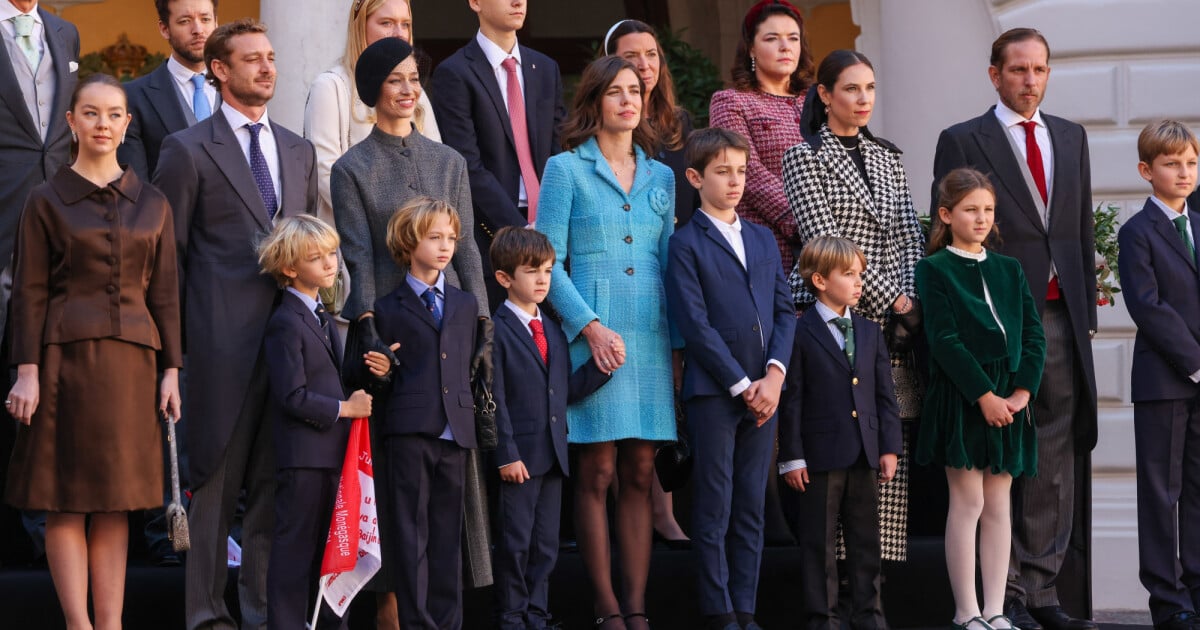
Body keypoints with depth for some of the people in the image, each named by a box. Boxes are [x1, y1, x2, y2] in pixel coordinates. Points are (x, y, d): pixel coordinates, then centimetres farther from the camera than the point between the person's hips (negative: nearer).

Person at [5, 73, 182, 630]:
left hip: (131, 361, 3)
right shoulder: (47, 201, 2)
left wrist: (170, 370, 5)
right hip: (66, 356, -3)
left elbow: (164, 294, 11)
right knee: (67, 500, -2)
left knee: (116, 501, 4)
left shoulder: (152, 204, 11)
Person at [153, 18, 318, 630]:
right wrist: (175, 333, -4)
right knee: (216, 478, -1)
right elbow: (168, 248, 0)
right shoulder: (188, 149, 0)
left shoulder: (299, 151, 17)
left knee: (275, 481, 7)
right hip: (222, 339, -5)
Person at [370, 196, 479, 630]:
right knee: (411, 532, -2)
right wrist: (380, 372, -11)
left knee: (448, 533, 6)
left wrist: (472, 419, 10)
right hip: (409, 431, -3)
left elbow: (469, 368, 17)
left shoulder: (466, 305, 17)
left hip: (455, 431, 3)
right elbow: (382, 378, 9)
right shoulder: (388, 309, 6)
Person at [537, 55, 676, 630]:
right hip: (593, 339, -4)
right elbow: (548, 261, -3)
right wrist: (589, 326, -14)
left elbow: (668, 261, 17)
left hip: (651, 339, 4)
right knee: (596, 473, -3)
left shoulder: (659, 178, 16)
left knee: (639, 474, 4)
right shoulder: (566, 170, 2)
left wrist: (678, 338, 7)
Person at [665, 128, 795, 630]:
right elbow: (695, 324, -10)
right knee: (714, 509, -1)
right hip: (713, 391, -5)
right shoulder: (686, 244, -3)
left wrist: (774, 374, -5)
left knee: (752, 508, 8)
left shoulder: (763, 239, 15)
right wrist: (742, 385, -12)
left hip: (763, 390, 5)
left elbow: (784, 310, 10)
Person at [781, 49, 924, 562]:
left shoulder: (886, 158, 19)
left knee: (889, 457, 0)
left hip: (888, 326, 5)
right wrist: (892, 299, -11)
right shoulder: (804, 156, 0)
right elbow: (825, 240, -9)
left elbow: (909, 234, 14)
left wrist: (912, 297, -4)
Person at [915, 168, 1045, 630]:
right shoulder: (935, 270, -2)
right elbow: (945, 340, -10)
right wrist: (984, 396, -16)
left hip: (1008, 399, 5)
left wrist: (1021, 392, -6)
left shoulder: (1009, 270, 14)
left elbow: (1034, 335, 8)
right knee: (968, 502, -5)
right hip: (960, 397, -5)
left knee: (998, 504, 6)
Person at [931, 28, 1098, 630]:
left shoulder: (1071, 138, 16)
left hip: (1060, 318, 5)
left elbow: (1083, 230, 17)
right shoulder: (961, 142, 1)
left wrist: (1086, 308, 10)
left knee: (1056, 463, 4)